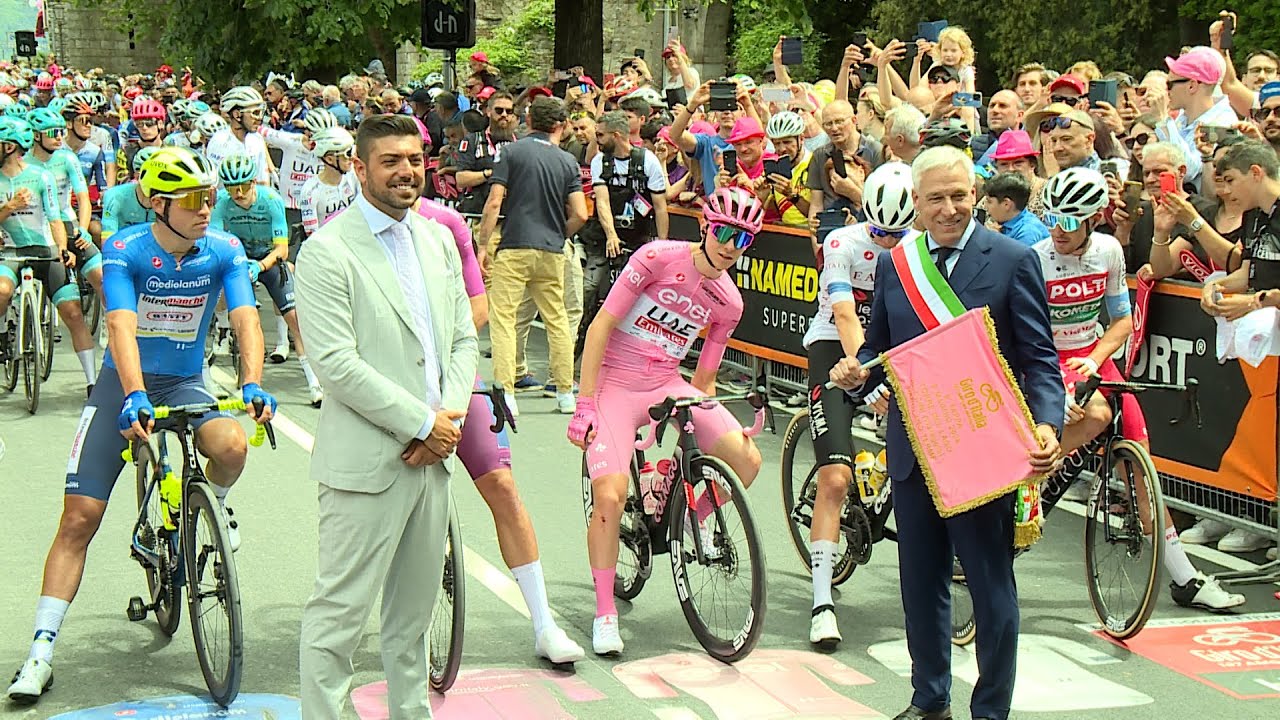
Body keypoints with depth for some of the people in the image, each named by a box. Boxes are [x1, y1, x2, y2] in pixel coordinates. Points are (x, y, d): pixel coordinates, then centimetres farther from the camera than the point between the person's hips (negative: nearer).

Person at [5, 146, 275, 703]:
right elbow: (121, 327, -29)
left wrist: (252, 385, -38)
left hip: (185, 383, 1)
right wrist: (134, 396, -45)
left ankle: (215, 504, 5)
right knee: (79, 518, -8)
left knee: (232, 446, -32)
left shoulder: (224, 252, -10)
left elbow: (246, 321, -20)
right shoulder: (125, 252, -16)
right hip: (123, 384, -1)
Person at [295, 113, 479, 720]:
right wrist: (423, 424, -14)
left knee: (414, 611, 17)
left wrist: (452, 415, -3)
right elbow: (337, 363, -17)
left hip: (431, 454, 7)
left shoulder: (438, 240, 13)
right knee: (339, 613, -3)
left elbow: (463, 339, 15)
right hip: (366, 460, -7)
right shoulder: (327, 252, -10)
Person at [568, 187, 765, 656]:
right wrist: (584, 405, -14)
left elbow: (704, 377, 13)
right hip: (614, 385, -4)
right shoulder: (659, 259, -12)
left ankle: (695, 519, 18)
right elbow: (600, 326, -12)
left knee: (747, 462, -14)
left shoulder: (729, 303, 3)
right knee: (610, 497, -20)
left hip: (668, 387, 5)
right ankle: (605, 613, -2)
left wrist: (709, 420, 0)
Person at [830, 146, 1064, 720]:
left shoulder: (1013, 260, -4)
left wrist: (1045, 425, -22)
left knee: (991, 586, 3)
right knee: (921, 583, 15)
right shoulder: (893, 264, 9)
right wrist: (855, 369, -9)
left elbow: (1039, 359, -6)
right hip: (912, 450, 5)